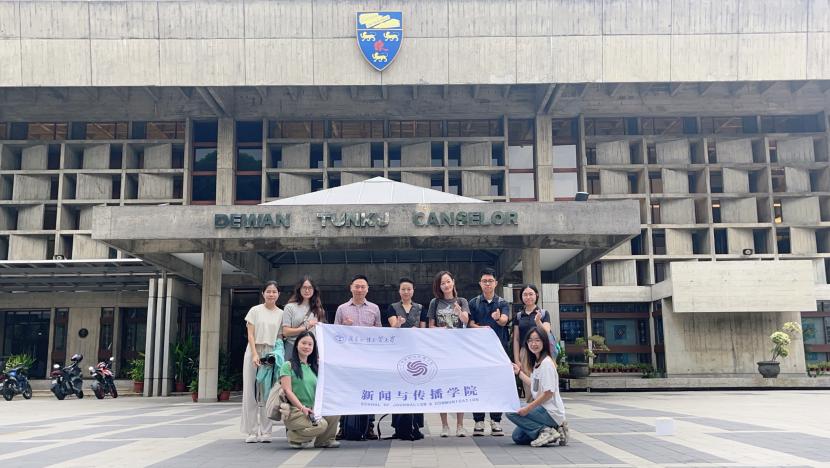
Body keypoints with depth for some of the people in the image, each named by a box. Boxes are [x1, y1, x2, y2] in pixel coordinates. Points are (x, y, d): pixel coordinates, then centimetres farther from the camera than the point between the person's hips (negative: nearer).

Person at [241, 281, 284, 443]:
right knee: (251, 392, 0)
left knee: (268, 393, 1)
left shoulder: (281, 314, 7)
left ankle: (265, 431, 8)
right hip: (254, 352, -1)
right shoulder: (255, 311, 3)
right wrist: (255, 354, -14)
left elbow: (280, 337, 7)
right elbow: (250, 335, -2)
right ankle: (251, 431, 6)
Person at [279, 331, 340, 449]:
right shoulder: (288, 365, -1)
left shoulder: (314, 367, 20)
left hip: (313, 409, 6)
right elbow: (287, 390, -10)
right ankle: (293, 437, -1)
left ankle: (324, 440, 5)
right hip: (294, 410, -6)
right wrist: (302, 407, -20)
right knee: (321, 425, -28)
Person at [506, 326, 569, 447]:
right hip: (543, 408, 9)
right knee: (517, 437, 10)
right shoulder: (536, 362, 11)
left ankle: (545, 431, -11)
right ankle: (552, 430, 10)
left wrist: (528, 408, -20)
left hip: (551, 413, -9)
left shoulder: (546, 362, -17)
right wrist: (519, 372, 22)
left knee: (511, 412, -14)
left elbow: (548, 393, -21)